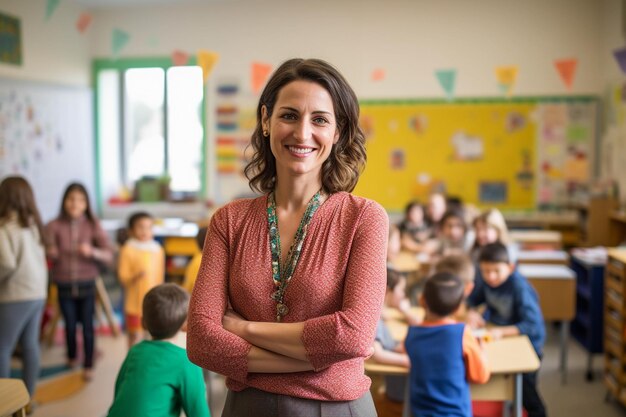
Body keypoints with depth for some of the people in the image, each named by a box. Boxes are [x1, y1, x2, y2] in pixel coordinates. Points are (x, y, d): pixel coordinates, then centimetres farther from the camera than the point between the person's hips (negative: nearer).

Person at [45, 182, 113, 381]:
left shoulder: (93, 225, -5)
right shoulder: (54, 226, -7)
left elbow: (109, 255, -8)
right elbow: (48, 254, -8)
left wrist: (92, 251, -26)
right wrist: (51, 253, -30)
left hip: (86, 285, 0)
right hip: (64, 285, 1)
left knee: (87, 326, 2)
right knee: (70, 325, 15)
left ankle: (88, 365, 17)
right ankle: (71, 357, 40)